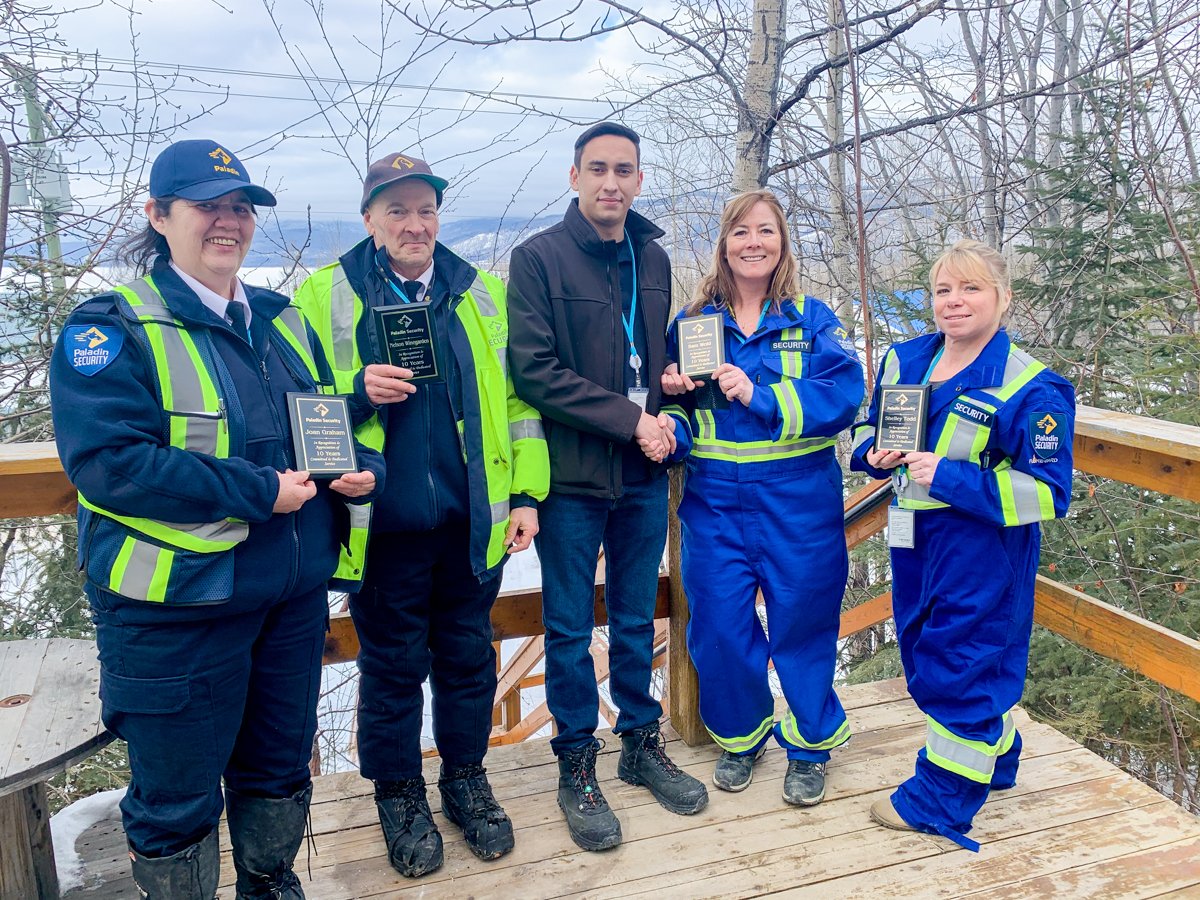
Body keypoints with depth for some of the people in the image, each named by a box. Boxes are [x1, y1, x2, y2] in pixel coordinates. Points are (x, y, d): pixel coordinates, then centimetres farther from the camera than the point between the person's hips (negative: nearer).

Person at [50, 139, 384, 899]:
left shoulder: (282, 321, 10)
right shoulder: (112, 328, -10)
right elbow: (106, 460, -22)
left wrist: (364, 468, -6)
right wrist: (258, 492, -24)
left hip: (296, 593, 6)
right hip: (176, 606, -6)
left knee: (282, 765, 23)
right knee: (177, 795, 10)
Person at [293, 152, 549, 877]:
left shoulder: (483, 294, 7)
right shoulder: (324, 295, 0)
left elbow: (516, 399, 7)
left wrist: (526, 495, 3)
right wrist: (358, 391, -18)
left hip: (471, 520, 2)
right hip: (383, 525, -2)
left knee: (468, 655, 15)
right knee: (392, 665, 12)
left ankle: (467, 778, 36)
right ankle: (400, 794, 33)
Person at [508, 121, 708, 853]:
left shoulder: (653, 258, 10)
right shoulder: (538, 258, -7)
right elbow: (536, 372, -15)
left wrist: (665, 413, -1)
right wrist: (630, 420, -16)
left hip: (644, 473, 5)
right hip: (573, 474, -4)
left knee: (637, 621, 17)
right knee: (571, 628, 8)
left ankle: (642, 744, 34)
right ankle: (577, 765, 25)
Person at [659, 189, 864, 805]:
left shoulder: (811, 320, 1)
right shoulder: (692, 321, 7)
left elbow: (842, 398, -12)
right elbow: (672, 404, 13)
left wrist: (759, 394, -21)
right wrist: (671, 424, -10)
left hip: (798, 499, -1)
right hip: (715, 499, 2)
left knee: (802, 618, 7)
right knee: (719, 623, 5)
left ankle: (810, 744, 29)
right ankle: (740, 735, 31)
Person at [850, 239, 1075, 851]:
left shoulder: (1030, 388, -15)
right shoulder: (904, 361, 6)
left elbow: (1047, 491, -18)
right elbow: (868, 431, 18)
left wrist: (949, 478, -25)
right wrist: (875, 452, -7)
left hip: (982, 548, -7)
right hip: (913, 541, 7)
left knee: (959, 662, 2)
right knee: (922, 652, 18)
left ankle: (942, 798, 21)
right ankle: (993, 754, 42)